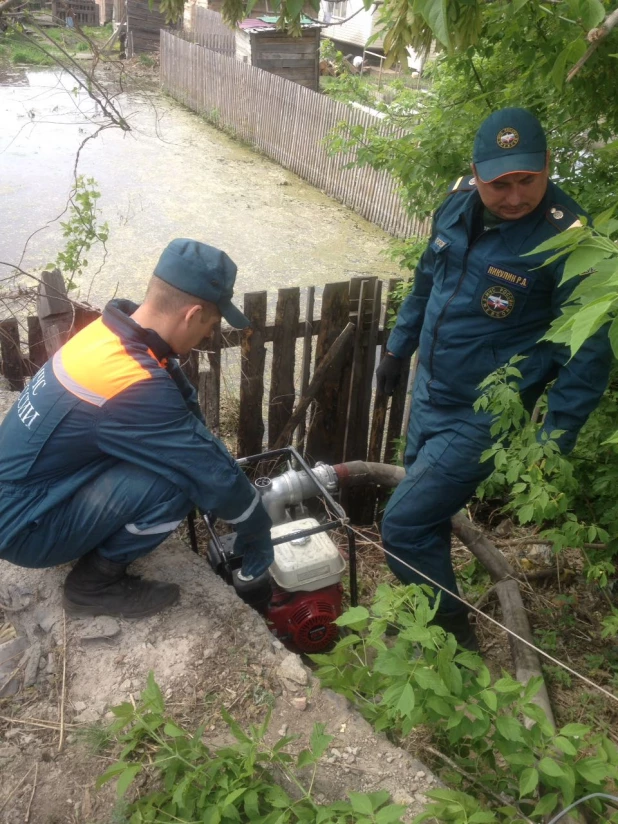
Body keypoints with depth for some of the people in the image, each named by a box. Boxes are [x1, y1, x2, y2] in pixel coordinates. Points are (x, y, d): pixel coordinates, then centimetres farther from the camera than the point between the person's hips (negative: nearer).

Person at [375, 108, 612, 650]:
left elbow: (589, 355, -19)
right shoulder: (459, 202, -4)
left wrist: (552, 444, -18)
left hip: (482, 418, -7)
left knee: (404, 526, -6)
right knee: (427, 512, 21)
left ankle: (453, 636, 19)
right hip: (429, 392, 7)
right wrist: (398, 348, 21)